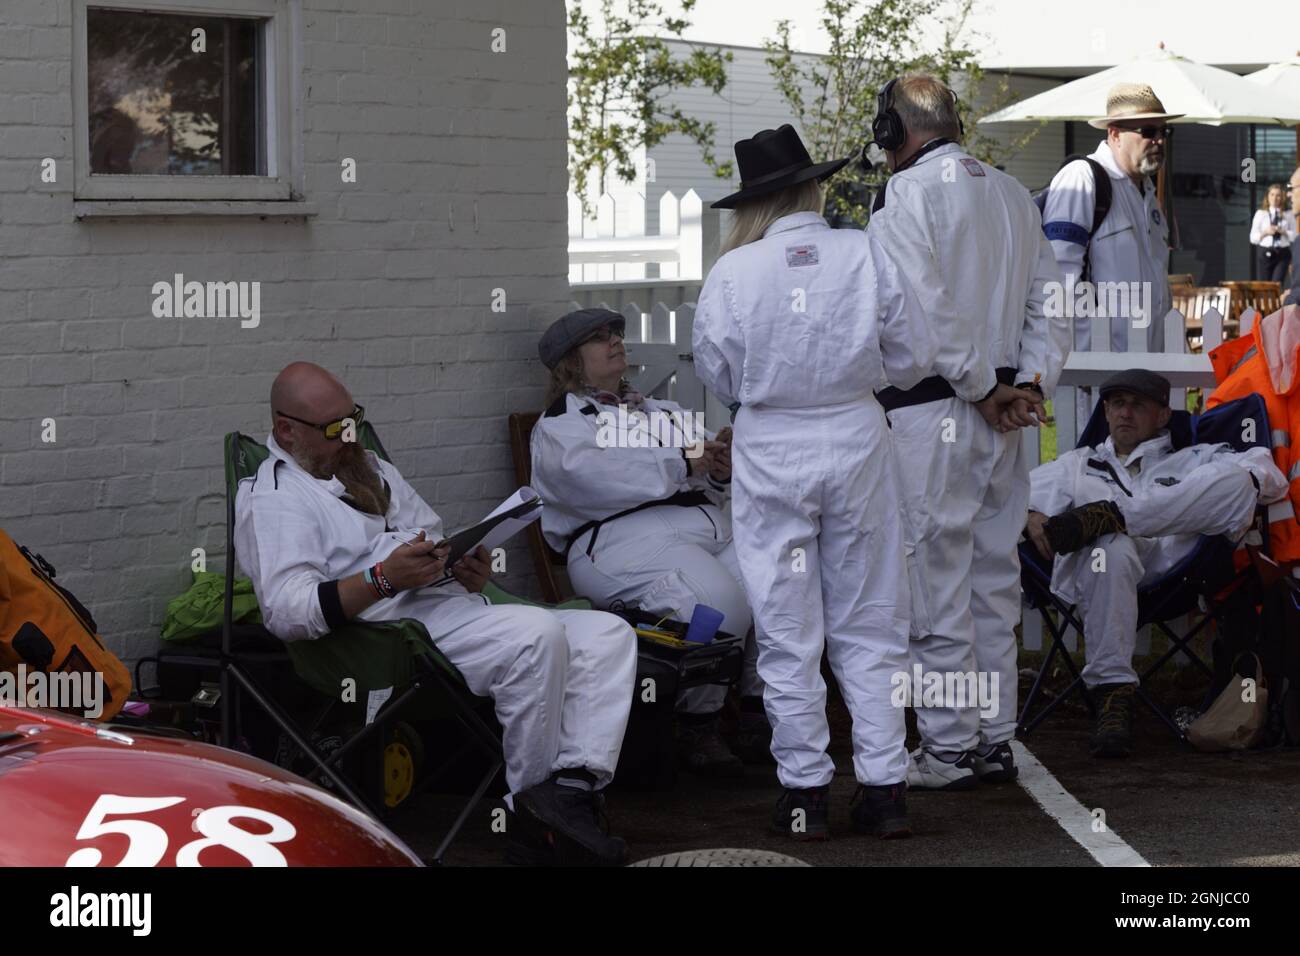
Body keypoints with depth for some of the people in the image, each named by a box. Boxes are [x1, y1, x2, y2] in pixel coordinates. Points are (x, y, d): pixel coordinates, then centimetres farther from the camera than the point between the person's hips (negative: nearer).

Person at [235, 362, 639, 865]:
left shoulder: (371, 470, 27)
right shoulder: (272, 498, -1)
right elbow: (286, 612, -16)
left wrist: (471, 573, 5)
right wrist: (383, 579, -26)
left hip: (458, 606, 9)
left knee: (608, 633, -9)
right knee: (538, 634, -32)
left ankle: (575, 783, -28)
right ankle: (532, 802, -21)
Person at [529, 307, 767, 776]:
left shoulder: (659, 410, 33)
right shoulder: (559, 424, 12)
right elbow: (588, 473, -10)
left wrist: (721, 465, -2)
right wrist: (681, 462, -12)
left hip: (710, 521, 6)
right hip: (625, 538, -6)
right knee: (718, 600, -35)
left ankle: (759, 710, -13)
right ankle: (697, 724, -19)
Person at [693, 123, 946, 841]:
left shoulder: (733, 272, -10)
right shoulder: (865, 254, -6)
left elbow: (715, 373, 1)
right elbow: (912, 357, 1)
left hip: (770, 451, -1)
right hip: (856, 440, 1)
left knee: (788, 633, 7)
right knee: (869, 625, 10)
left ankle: (805, 794, 10)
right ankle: (884, 788, 10)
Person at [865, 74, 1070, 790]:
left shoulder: (906, 194, -10)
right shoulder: (1011, 194, 13)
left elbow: (929, 308, -18)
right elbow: (1050, 299, 10)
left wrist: (985, 389, -11)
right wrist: (1031, 383, 2)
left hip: (930, 410, -7)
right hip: (1002, 416, 7)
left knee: (935, 580, -2)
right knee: (994, 576, 12)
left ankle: (947, 748, 1)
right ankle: (994, 739, 17)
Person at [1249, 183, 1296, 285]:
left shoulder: (1289, 214, 5)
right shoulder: (1260, 214, 5)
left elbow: (1295, 236, 4)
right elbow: (1253, 238, 4)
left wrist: (1283, 232, -13)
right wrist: (1265, 232, -13)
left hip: (1282, 254, -1)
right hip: (1265, 253, 1)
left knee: (1277, 285, -14)